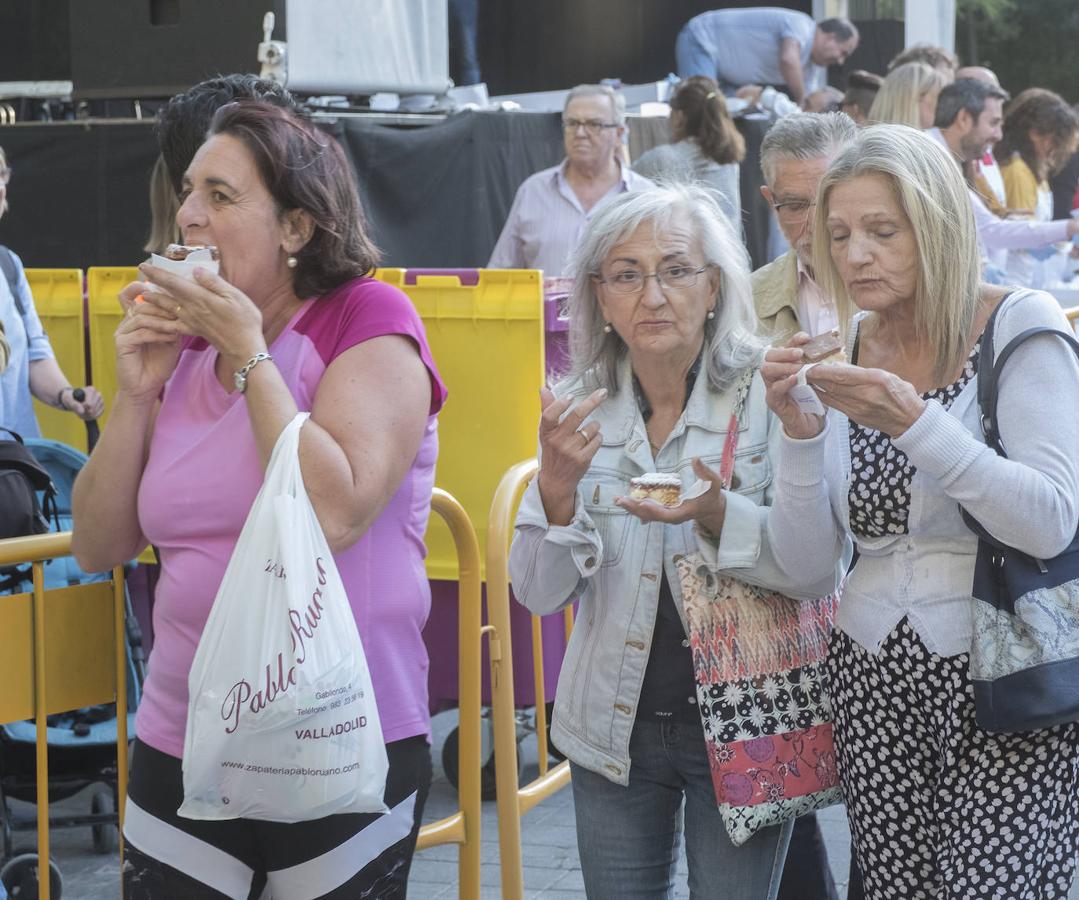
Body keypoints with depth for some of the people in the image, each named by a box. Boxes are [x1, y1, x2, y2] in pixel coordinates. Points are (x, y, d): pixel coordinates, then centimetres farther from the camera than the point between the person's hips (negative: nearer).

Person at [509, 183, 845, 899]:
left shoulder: (768, 395, -11)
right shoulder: (582, 408, -2)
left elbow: (820, 572, -16)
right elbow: (541, 595, -4)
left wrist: (716, 515, -32)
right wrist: (557, 489, -22)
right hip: (614, 726, 3)